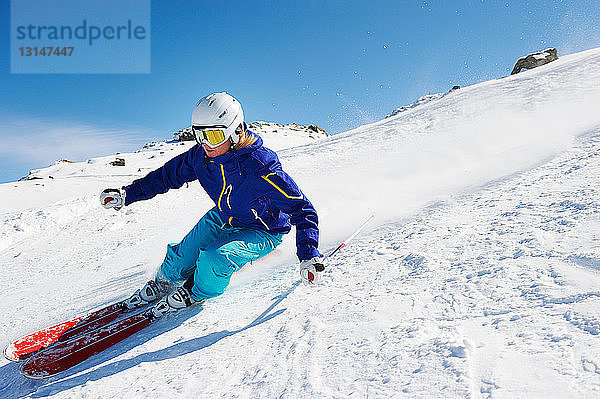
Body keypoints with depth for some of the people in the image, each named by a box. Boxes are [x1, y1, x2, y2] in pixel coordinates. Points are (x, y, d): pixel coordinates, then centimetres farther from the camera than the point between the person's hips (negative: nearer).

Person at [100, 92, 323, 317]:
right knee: (181, 258, -2)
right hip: (223, 218, 6)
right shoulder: (201, 156, -16)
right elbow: (167, 175, 3)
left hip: (262, 232, -5)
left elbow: (301, 208, -29)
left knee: (216, 259, -28)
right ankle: (165, 282, 35)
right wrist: (127, 194, 1)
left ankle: (196, 292, 7)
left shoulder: (260, 168, -35)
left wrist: (308, 256, -36)